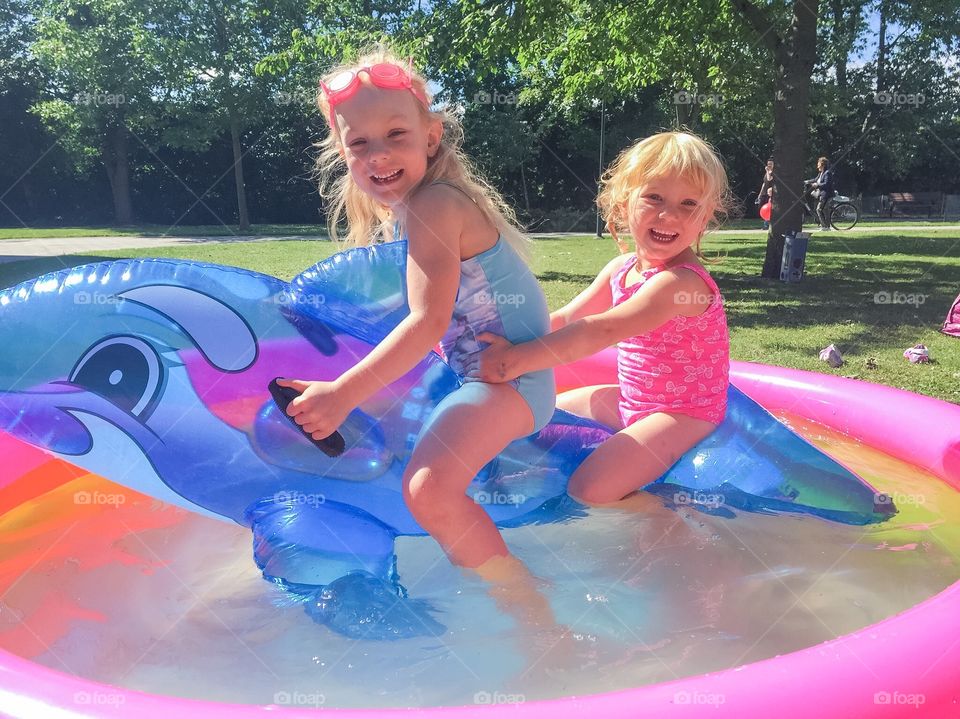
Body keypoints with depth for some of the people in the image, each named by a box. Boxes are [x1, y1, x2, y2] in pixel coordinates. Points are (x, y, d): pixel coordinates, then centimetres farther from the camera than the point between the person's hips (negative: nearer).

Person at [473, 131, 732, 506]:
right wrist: (509, 343, -6)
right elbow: (568, 317, 6)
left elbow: (602, 331, -37)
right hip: (633, 401, 9)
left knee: (588, 490, -22)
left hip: (683, 414, -8)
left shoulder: (681, 281, -28)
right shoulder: (621, 268, 1)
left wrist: (519, 359, -42)